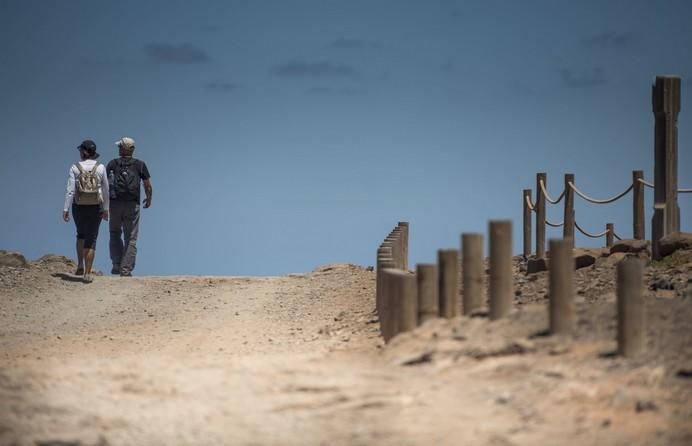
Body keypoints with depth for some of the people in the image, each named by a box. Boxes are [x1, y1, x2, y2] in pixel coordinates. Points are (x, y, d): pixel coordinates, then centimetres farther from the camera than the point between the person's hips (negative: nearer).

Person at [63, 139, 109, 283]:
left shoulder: (75, 168, -7)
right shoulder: (100, 168, -4)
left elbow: (70, 190, -10)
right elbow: (105, 190, -1)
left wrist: (65, 209, -7)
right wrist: (105, 209, 8)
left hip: (79, 207, 0)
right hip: (95, 207, 0)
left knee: (81, 234, 25)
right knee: (91, 239, 4)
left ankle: (80, 266, 19)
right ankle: (87, 274, -2)